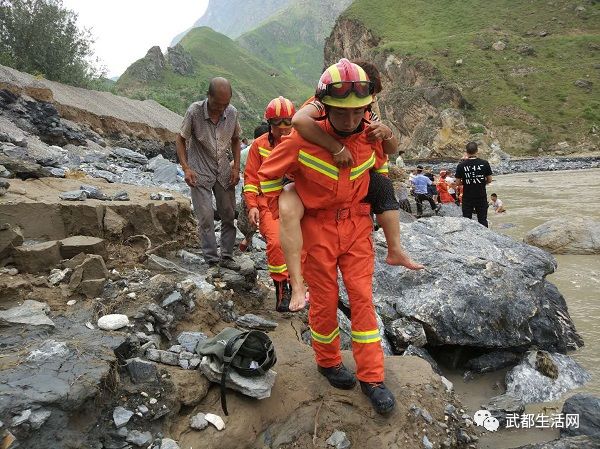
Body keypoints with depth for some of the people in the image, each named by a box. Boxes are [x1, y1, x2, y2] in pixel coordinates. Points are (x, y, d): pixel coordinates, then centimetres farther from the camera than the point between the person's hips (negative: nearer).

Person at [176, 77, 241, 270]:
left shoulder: (232, 112, -7)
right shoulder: (194, 111, -16)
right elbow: (181, 139, -4)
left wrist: (236, 167, 1)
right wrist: (186, 168, -12)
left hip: (224, 172, 4)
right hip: (200, 172, -3)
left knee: (229, 215, 7)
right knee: (206, 217, -4)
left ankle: (226, 257, 20)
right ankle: (212, 260, 7)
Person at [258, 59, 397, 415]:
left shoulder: (372, 137, -6)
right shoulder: (304, 138, -17)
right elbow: (269, 174, -2)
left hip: (357, 227, 3)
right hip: (318, 228, -2)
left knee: (363, 297, 1)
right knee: (325, 299, 8)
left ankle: (371, 377, 14)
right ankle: (328, 361, 33)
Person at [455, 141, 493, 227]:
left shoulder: (461, 165, -9)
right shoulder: (484, 163, -7)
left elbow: (458, 182, -4)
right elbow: (489, 180, 1)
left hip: (467, 198, -1)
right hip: (481, 196, 1)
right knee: (482, 220, 10)